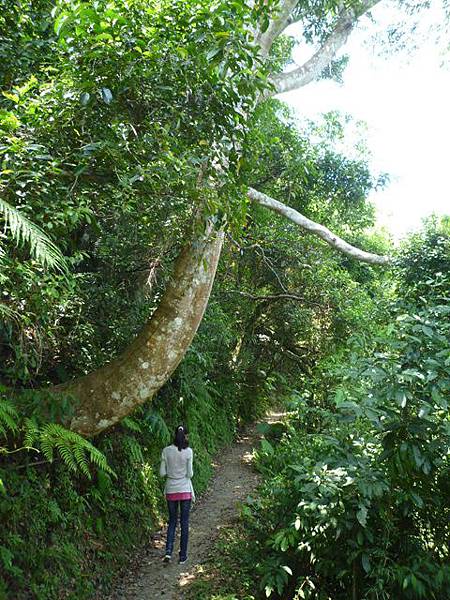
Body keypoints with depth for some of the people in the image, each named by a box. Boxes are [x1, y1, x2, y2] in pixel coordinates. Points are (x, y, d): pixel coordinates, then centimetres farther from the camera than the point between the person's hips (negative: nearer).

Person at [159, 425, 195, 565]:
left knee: (172, 521, 16)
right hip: (185, 490, -2)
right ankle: (183, 556, 16)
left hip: (171, 490, 2)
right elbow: (190, 473, -12)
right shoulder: (188, 451, -12)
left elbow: (162, 473, -4)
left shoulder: (166, 451, -5)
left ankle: (168, 552, 3)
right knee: (184, 523, 10)